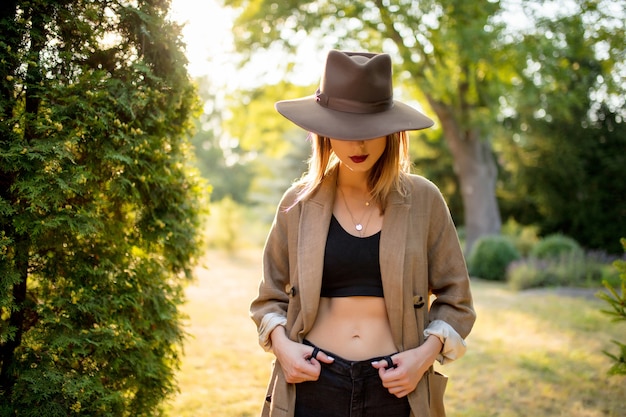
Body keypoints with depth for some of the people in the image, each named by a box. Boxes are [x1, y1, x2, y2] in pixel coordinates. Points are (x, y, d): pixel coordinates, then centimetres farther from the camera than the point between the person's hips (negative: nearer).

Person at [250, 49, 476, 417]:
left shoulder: (424, 200, -3)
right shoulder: (299, 203, 0)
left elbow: (455, 300, 5)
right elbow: (270, 298, 11)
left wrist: (427, 352, -10)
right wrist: (280, 342, -7)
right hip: (312, 386, 1)